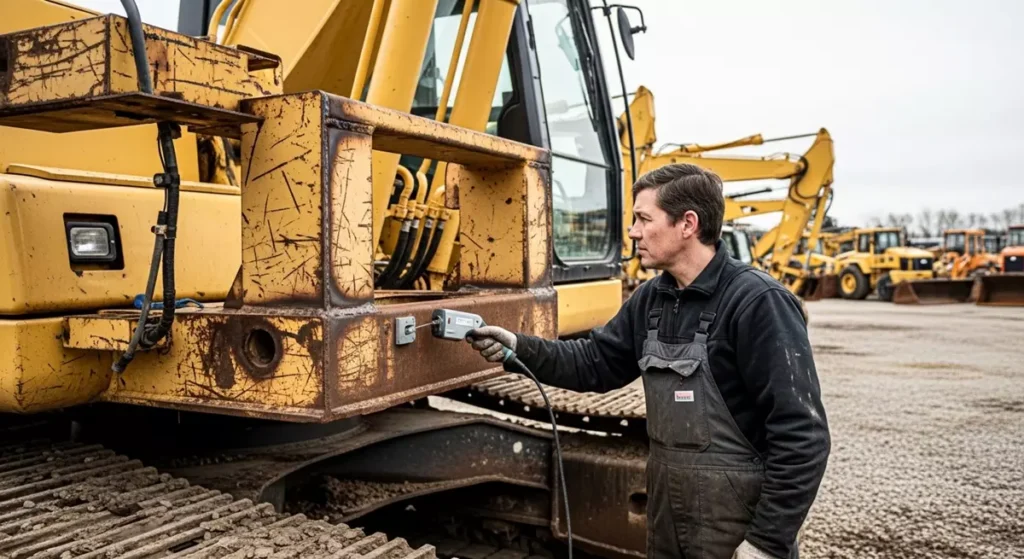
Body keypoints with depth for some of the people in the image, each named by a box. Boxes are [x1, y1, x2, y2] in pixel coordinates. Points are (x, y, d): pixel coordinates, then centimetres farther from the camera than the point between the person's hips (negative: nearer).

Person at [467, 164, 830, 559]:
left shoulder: (758, 303, -20)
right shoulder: (651, 299, 3)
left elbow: (802, 435, -21)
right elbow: (596, 363, 10)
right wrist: (520, 349, -4)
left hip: (740, 523, -7)